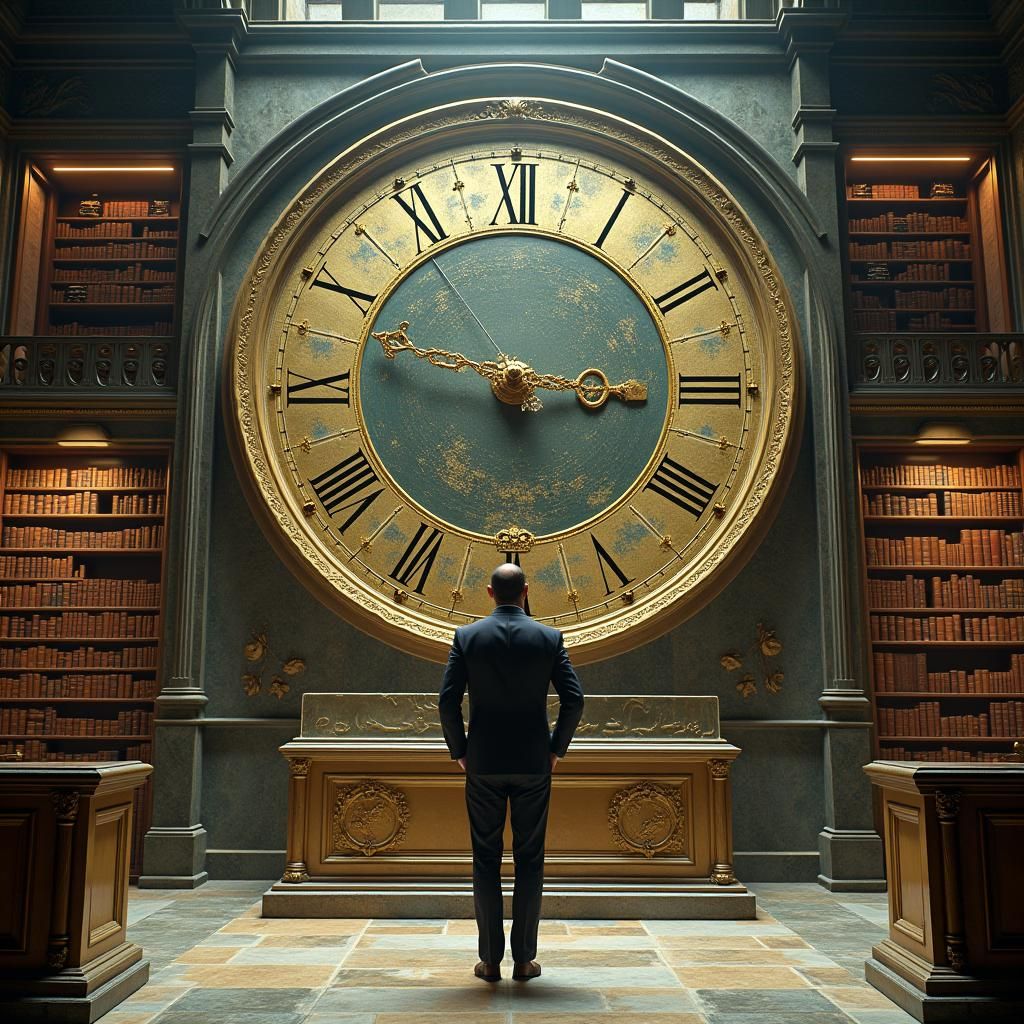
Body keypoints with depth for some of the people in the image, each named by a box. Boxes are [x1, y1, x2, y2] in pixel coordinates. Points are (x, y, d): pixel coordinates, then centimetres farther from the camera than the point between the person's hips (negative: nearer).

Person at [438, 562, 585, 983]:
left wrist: (459, 752, 6)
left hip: (483, 764, 0)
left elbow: (447, 701, -6)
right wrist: (556, 749, 6)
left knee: (486, 861, 8)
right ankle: (524, 960, 12)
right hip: (533, 765, 0)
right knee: (529, 861, 8)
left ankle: (490, 960, 12)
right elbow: (574, 700, -6)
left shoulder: (467, 637, -2)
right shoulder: (549, 638, -1)